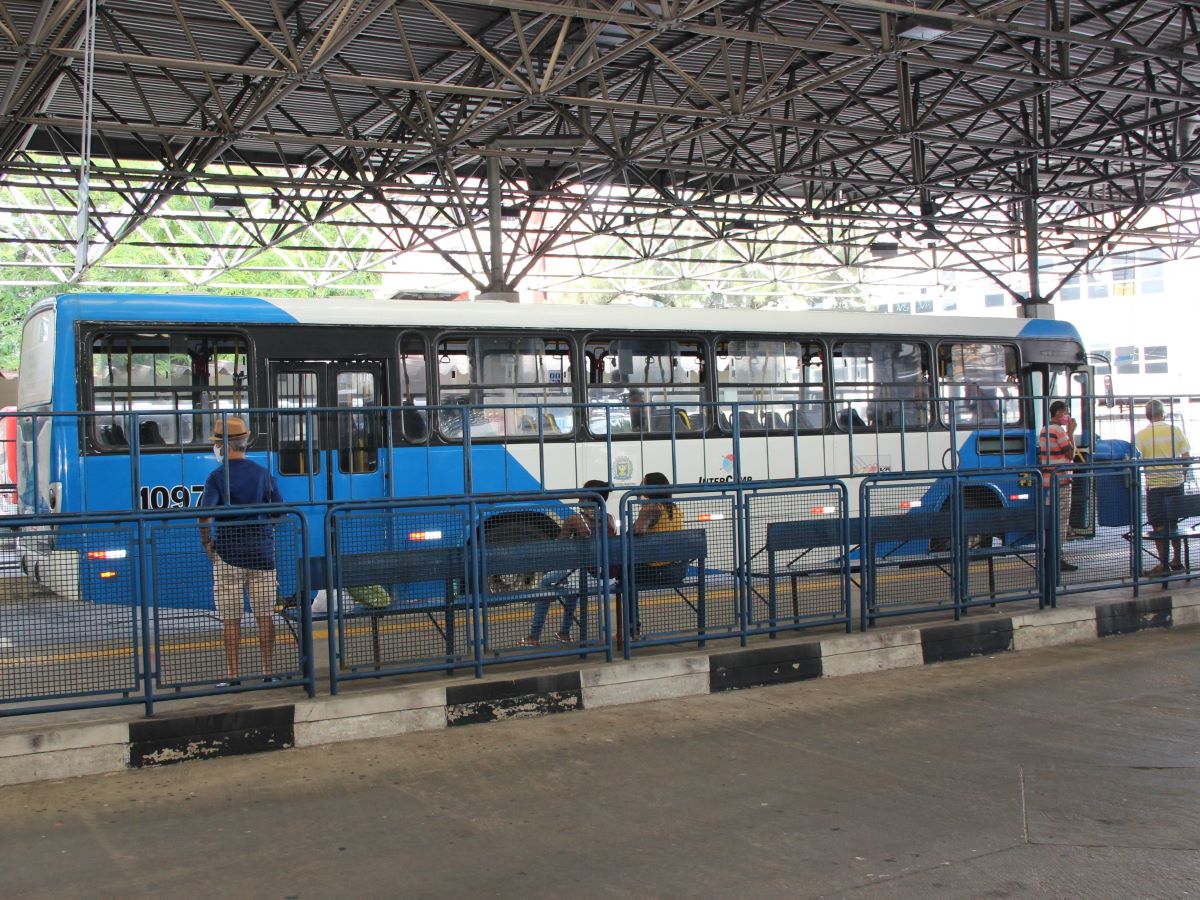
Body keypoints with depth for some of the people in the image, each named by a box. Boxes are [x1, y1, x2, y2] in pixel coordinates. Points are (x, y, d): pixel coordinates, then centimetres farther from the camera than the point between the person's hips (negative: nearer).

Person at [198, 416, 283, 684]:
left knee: (231, 620, 3)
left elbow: (205, 514, -17)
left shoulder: (217, 476, -7)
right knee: (265, 616, 7)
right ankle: (268, 673, 9)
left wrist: (207, 543, -4)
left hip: (229, 555, -3)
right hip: (262, 553, 3)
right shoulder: (262, 473, 5)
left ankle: (232, 676, 5)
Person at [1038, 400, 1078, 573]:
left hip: (1047, 481, 9)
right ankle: (1058, 558, -6)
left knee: (1050, 519, 13)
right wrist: (1071, 432, -8)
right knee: (1061, 520, -6)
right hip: (1060, 481, -9)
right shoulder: (1059, 430, -13)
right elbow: (1070, 454, -12)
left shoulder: (1044, 431, 16)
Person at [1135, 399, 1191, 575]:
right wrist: (1178, 471, 16)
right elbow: (1186, 457, 1)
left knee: (1159, 525, 1)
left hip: (1155, 484, -4)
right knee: (1173, 523, 15)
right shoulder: (1176, 431, 0)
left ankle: (1163, 564, 2)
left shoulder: (1141, 435, -9)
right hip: (1176, 482, 4)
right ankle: (1176, 561, 20)